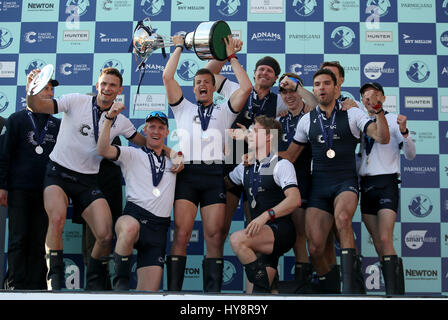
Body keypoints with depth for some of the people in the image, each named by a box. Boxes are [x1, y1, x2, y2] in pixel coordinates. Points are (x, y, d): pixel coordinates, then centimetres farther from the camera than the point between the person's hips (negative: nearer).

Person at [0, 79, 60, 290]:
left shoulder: (57, 125, 14)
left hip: (45, 192, 3)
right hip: (19, 191, -3)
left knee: (39, 242, 2)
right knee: (18, 240, -3)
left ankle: (35, 285, 6)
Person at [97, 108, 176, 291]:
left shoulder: (172, 161, 27)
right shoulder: (132, 155, 14)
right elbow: (103, 150, -2)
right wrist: (109, 118, -11)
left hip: (159, 228, 3)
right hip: (134, 216, -3)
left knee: (149, 292, -10)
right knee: (130, 227, -42)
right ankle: (120, 281, -21)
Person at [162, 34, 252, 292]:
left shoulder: (224, 111, 21)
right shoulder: (184, 109, 22)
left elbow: (246, 88, 9)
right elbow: (167, 78, 12)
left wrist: (232, 56, 16)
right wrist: (179, 48, 21)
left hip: (215, 175, 0)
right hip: (187, 173, 0)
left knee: (215, 236, -5)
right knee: (181, 234, -10)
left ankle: (213, 291, -2)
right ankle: (173, 289, -9)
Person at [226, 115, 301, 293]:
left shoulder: (281, 165, -4)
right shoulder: (245, 168, 18)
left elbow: (294, 200, -18)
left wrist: (266, 215, -28)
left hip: (281, 230, -7)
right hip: (260, 233, 7)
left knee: (237, 239, -29)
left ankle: (262, 285, -20)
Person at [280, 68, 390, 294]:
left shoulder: (352, 114, 4)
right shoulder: (307, 120, 12)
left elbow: (383, 138, -7)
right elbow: (290, 155, 18)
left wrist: (378, 109, -21)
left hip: (345, 182, -3)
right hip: (319, 186, 3)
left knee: (342, 217, -37)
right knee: (315, 248, -7)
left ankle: (352, 283, -27)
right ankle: (330, 289, 19)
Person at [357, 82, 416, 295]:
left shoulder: (393, 120, 1)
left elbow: (410, 155, -5)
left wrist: (404, 132, -20)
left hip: (386, 182, -5)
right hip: (366, 184, 5)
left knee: (385, 239, -17)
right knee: (377, 242, 5)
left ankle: (394, 291, -15)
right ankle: (392, 289, 13)